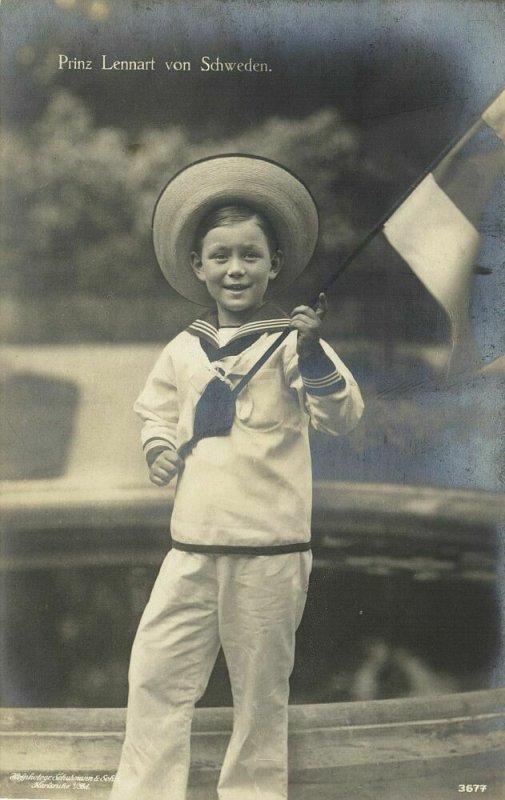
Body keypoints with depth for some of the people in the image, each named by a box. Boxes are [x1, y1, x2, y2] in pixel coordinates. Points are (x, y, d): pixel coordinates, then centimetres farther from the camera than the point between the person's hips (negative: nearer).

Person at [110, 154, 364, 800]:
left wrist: (314, 356, -31)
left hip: (271, 546, -4)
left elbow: (342, 417, -15)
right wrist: (158, 448, 4)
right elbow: (155, 409, 24)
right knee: (155, 673, 5)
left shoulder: (291, 342, -5)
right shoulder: (183, 350, 8)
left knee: (261, 689, 9)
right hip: (192, 543, 4)